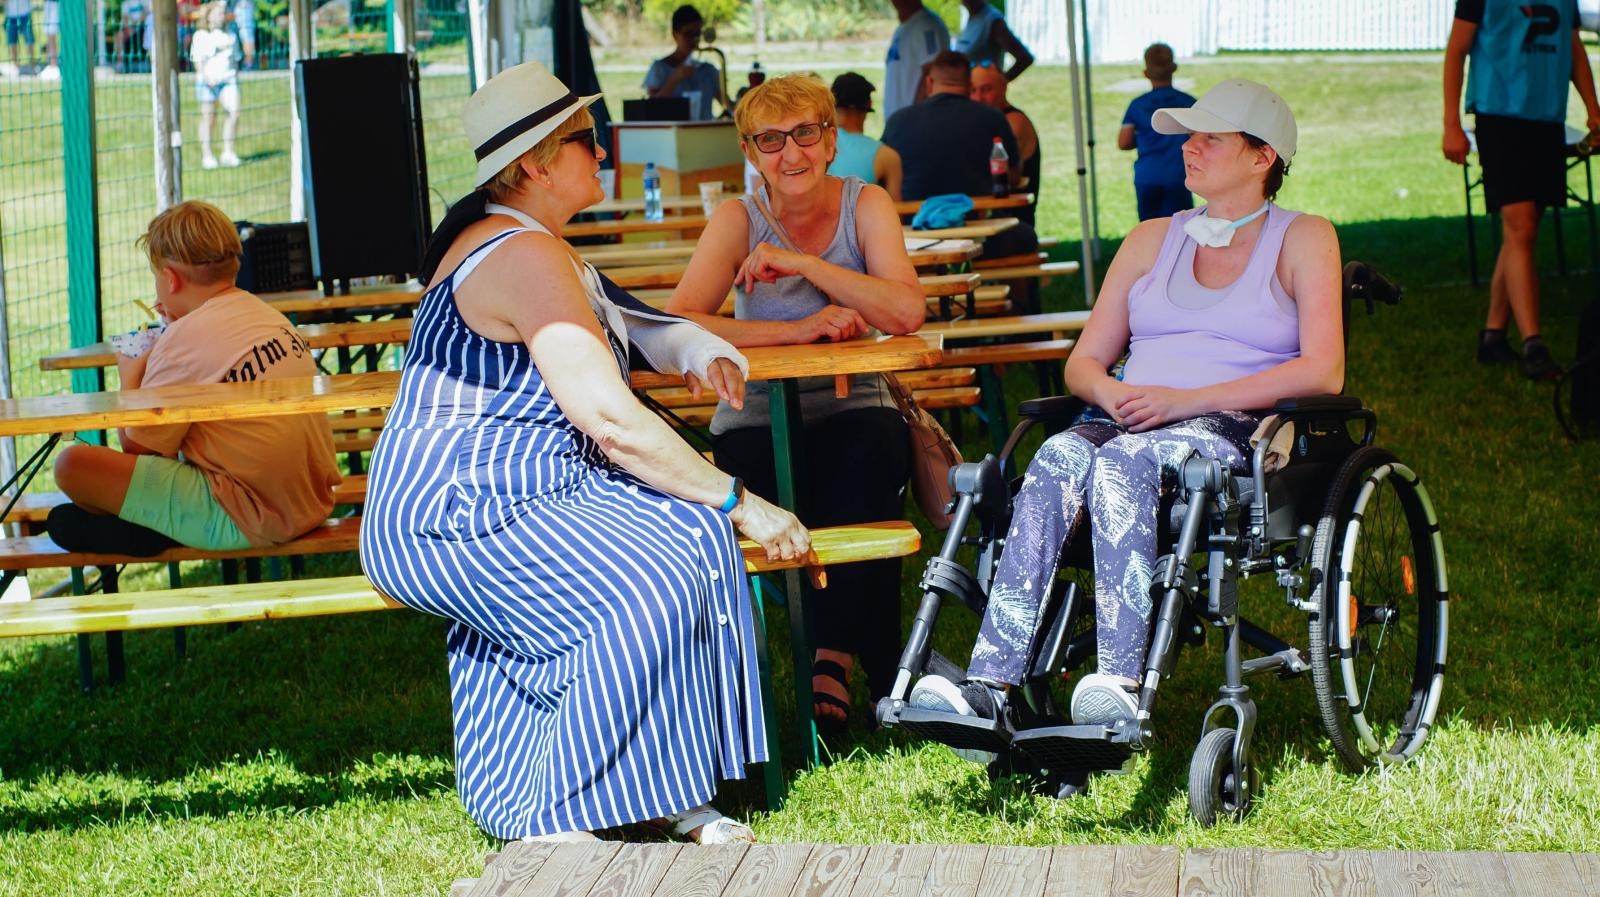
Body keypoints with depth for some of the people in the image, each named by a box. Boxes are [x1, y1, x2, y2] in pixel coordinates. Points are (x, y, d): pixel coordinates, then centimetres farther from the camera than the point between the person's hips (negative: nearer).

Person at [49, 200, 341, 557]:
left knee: (72, 464, -12)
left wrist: (131, 378, 10)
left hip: (244, 523, -9)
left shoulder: (184, 340, -14)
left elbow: (135, 447, -6)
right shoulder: (269, 315, 9)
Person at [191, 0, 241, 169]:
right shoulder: (201, 36, 1)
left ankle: (228, 152, -6)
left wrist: (235, 76, 11)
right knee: (207, 117, 1)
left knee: (234, 111, -14)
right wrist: (207, 77, -17)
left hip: (228, 79, 3)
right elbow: (198, 61, -5)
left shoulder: (231, 36, 15)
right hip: (208, 81, -3)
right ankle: (206, 156, 7)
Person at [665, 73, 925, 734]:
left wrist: (799, 263, -20)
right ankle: (880, 667, -20)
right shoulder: (739, 221, -1)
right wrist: (798, 329, -24)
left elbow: (907, 313, -16)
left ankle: (834, 656, -21)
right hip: (756, 420, 0)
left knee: (873, 451, -33)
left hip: (851, 412, 0)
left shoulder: (865, 205, 1)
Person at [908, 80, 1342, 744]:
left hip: (1237, 431, -4)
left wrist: (1188, 399, -15)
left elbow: (1322, 371, -6)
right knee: (1059, 459, -32)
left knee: (1122, 462, -37)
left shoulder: (1301, 239, 8)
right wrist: (1112, 393, -8)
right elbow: (1084, 361, 19)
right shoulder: (1152, 240, 23)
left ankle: (1121, 687, -48)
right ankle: (989, 685, -45)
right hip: (1133, 424, 4)